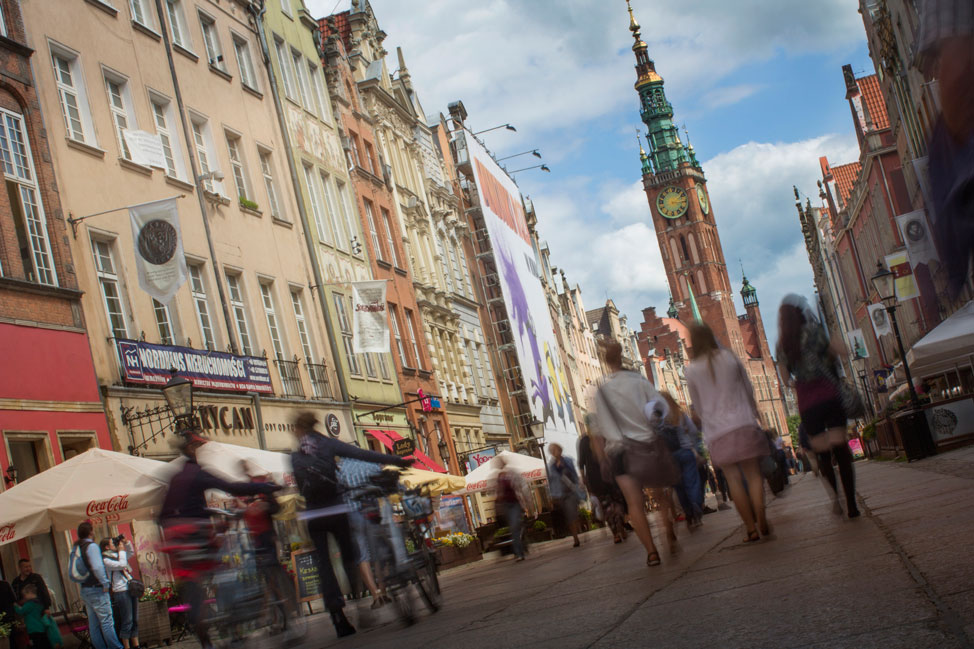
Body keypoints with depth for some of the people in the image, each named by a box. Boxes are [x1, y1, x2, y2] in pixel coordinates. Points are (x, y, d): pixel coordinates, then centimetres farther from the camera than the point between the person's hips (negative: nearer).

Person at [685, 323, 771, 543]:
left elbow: (698, 405, 7)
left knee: (734, 479, 3)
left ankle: (752, 529, 2)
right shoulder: (729, 357, 1)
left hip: (717, 431, 0)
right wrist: (752, 411, 26)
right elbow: (748, 389, 10)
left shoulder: (692, 370, -2)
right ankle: (761, 523, -4)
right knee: (753, 474, 4)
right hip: (743, 424, 1)